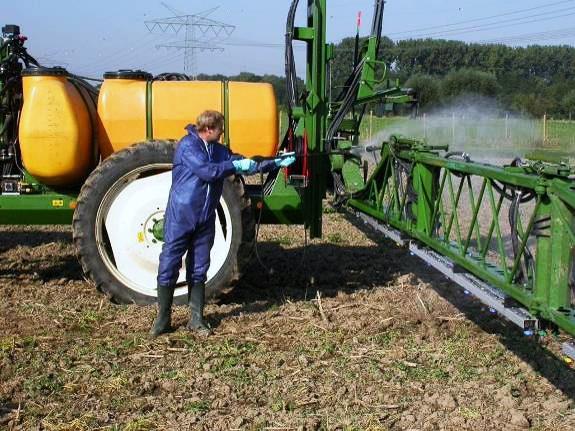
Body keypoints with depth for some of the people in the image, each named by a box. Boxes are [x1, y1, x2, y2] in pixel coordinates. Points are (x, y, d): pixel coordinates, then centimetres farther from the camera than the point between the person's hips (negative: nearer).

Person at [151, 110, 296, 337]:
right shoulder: (187, 145, -12)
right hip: (180, 218, -6)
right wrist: (235, 166, -15)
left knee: (198, 271, 10)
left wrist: (275, 163, 13)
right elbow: (207, 171, -22)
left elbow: (248, 166, 17)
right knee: (168, 268, -1)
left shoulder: (219, 150, 11)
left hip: (205, 220, 7)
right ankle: (162, 319, 9)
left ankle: (196, 319, 18)